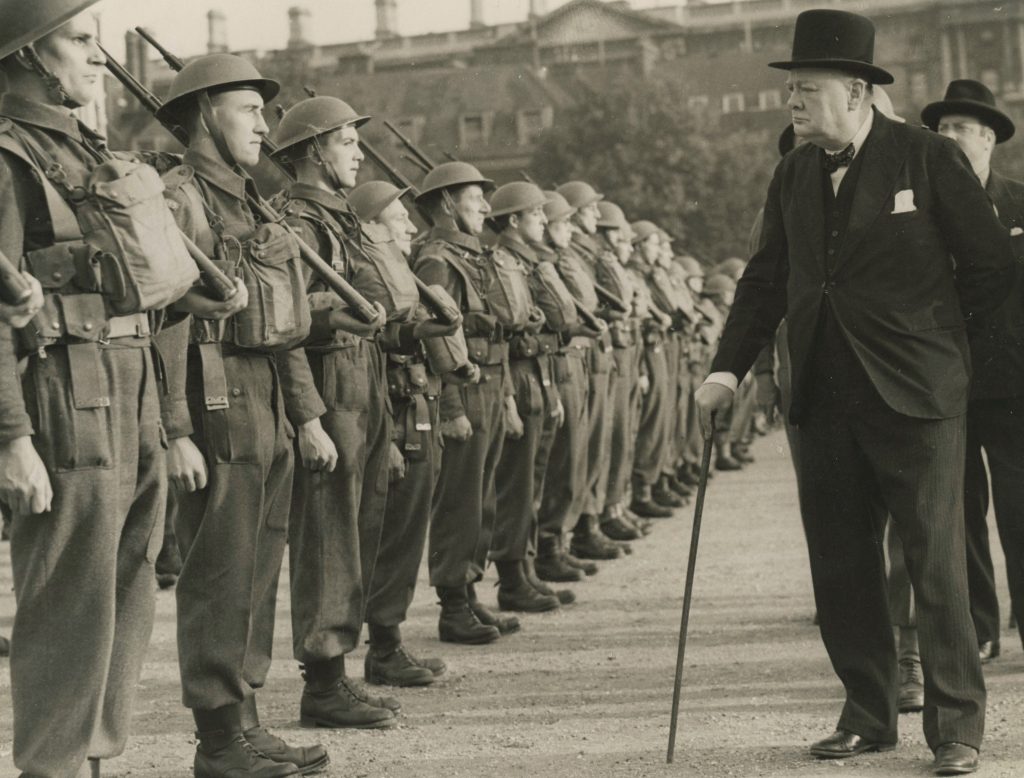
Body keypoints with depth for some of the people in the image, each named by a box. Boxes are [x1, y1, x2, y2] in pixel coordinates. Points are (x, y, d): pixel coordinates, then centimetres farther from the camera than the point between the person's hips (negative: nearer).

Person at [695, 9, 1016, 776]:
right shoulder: (793, 176, 9)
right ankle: (868, 715, 22)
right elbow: (766, 278, 12)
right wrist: (729, 367, -1)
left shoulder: (930, 158, -7)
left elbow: (993, 266, -2)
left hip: (914, 396, -5)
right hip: (826, 398, 5)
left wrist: (925, 334, 6)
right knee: (840, 564, 9)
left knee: (936, 561, -2)